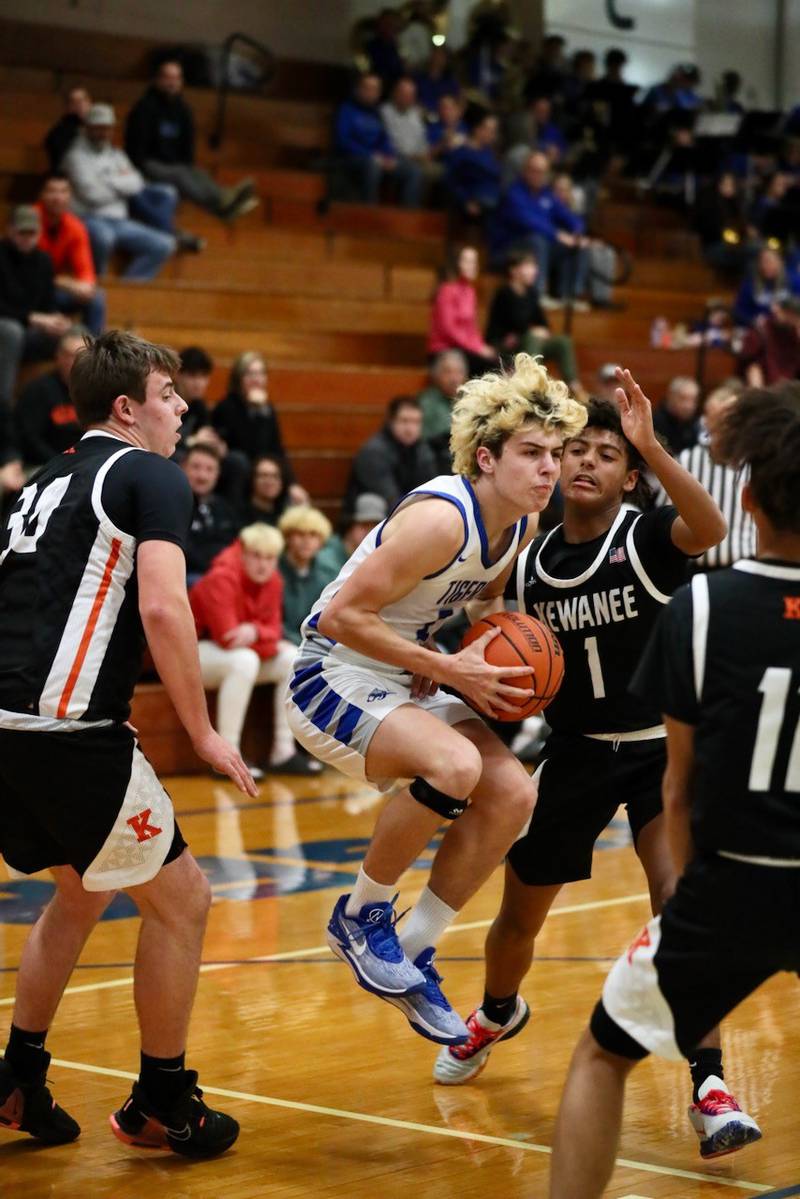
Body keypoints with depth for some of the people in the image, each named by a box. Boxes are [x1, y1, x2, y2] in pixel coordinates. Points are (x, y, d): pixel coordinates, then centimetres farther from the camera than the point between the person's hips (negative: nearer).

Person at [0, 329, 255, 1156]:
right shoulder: (151, 476, -3)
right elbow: (161, 606, -16)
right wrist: (202, 731, -10)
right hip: (69, 731, -8)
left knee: (82, 891, 28)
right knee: (180, 900, 7)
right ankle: (160, 1104, 15)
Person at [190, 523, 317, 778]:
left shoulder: (272, 581, -2)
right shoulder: (222, 578, -25)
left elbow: (273, 632, -6)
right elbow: (228, 637, -28)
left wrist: (255, 632, -29)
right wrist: (263, 636, -15)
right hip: (194, 652, -8)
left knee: (293, 658, -8)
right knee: (244, 660, -36)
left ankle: (283, 752, -5)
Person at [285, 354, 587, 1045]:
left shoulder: (522, 527, 1)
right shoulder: (441, 517, -26)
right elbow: (343, 615, -26)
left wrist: (487, 663, 0)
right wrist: (449, 670, -23)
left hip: (405, 679, 9)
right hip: (334, 675, -9)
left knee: (512, 794, -8)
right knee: (455, 764, -32)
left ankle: (413, 958, 6)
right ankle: (362, 915, -8)